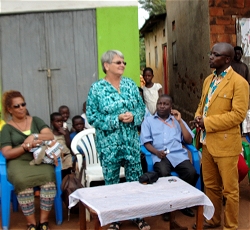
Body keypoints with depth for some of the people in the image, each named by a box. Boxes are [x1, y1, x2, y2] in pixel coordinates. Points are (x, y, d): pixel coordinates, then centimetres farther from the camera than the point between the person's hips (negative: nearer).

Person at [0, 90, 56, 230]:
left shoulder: (35, 120, 17)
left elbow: (50, 136, 4)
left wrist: (34, 136, -12)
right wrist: (26, 146, -12)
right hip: (19, 161, -1)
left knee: (49, 177, -33)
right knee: (23, 181, -36)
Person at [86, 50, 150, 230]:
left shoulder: (130, 84, 5)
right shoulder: (97, 88, -6)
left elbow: (142, 107, 8)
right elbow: (92, 116, -10)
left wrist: (133, 116, -13)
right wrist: (116, 119, -17)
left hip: (131, 141, 3)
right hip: (109, 143, -3)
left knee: (135, 179, 11)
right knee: (111, 182, 10)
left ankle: (137, 215, 28)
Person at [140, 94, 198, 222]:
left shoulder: (177, 120, 23)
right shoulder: (148, 121, 17)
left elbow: (189, 140, 12)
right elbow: (146, 142, 5)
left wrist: (180, 121, 8)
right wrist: (157, 152, -14)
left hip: (178, 154, 3)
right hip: (160, 156, -2)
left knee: (192, 173, -27)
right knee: (164, 175, -35)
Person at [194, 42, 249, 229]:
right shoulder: (208, 80, 13)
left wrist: (208, 122, -19)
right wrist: (198, 117, -2)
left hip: (225, 144, -8)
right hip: (207, 142, 8)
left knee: (229, 189, 7)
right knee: (210, 185, 20)